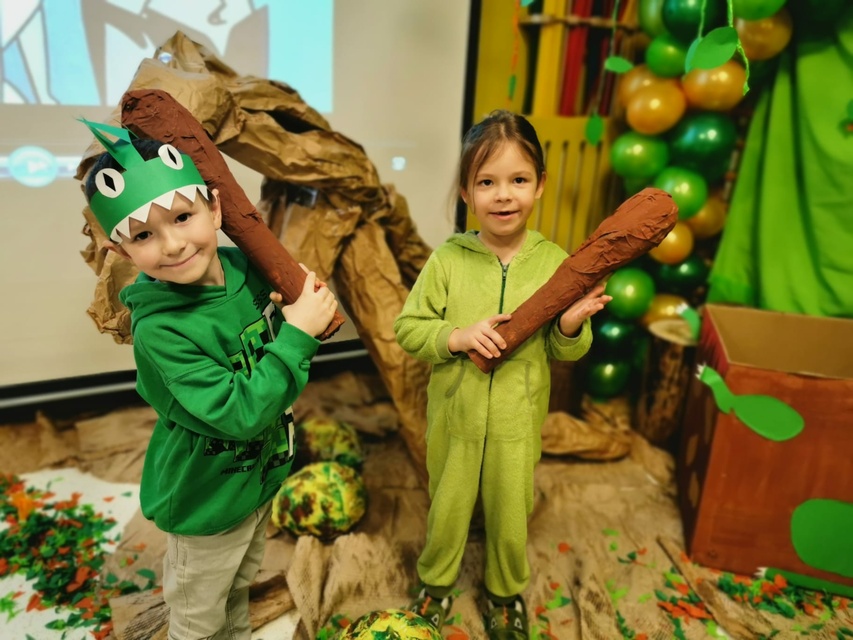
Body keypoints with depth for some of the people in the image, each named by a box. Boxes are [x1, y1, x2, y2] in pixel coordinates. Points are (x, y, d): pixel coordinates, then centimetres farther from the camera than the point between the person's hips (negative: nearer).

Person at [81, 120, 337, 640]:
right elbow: (240, 414, -35)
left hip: (261, 474, 6)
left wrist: (301, 311, -16)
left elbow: (273, 348, 4)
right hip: (208, 499, -6)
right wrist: (296, 334, -33)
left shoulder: (245, 267, -14)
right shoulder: (158, 329, -32)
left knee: (239, 592, 33)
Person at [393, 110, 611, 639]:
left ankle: (506, 592, 50)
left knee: (511, 514, 19)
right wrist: (458, 336, -22)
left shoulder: (554, 262, -11)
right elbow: (408, 328, -6)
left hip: (518, 421, 0)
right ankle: (437, 580, 51)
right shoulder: (448, 259, -12)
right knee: (446, 506, 21)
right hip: (455, 416, 0)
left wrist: (571, 326, -24)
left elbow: (565, 352, -3)